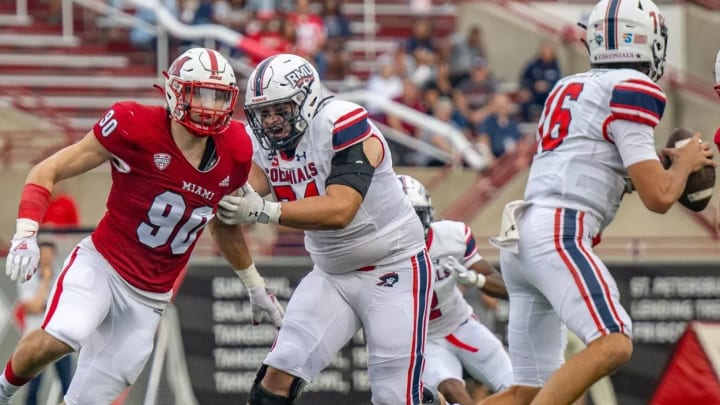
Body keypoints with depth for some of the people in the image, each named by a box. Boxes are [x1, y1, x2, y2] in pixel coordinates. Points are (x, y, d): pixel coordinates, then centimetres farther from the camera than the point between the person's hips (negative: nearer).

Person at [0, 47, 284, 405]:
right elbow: (47, 172, -10)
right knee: (57, 340, -32)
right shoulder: (136, 128, -16)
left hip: (148, 298, 5)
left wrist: (255, 287, 30)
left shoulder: (234, 151, -1)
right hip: (101, 264, -5)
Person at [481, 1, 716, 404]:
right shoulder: (630, 90, -3)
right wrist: (685, 163, 13)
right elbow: (658, 197, -7)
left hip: (520, 235, 9)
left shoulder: (568, 88, 21)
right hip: (557, 235, -9)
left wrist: (658, 163, 29)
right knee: (613, 344, -23)